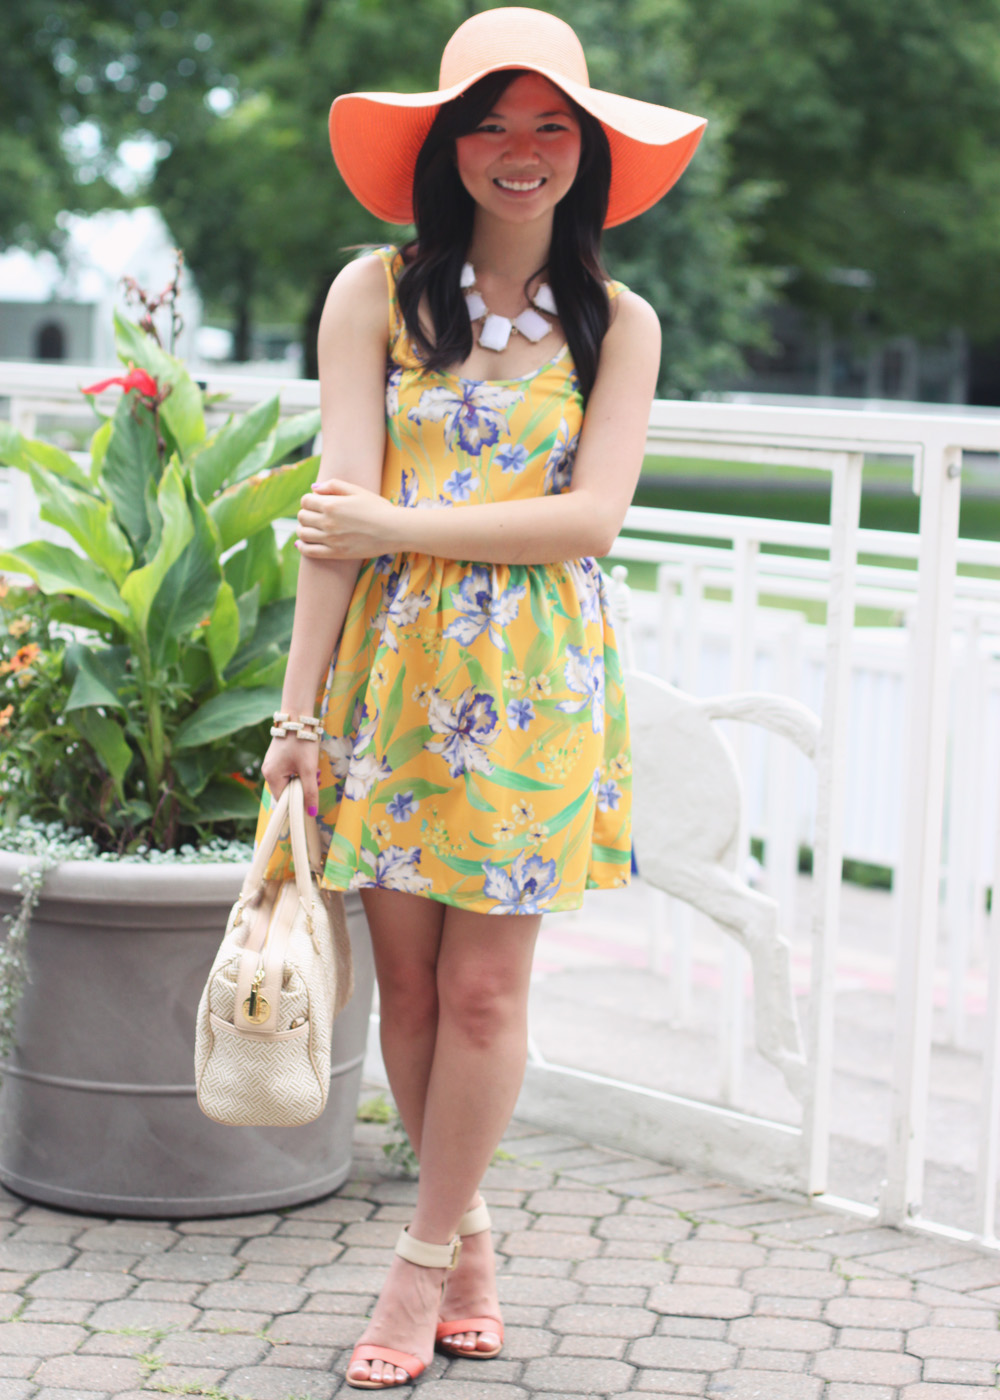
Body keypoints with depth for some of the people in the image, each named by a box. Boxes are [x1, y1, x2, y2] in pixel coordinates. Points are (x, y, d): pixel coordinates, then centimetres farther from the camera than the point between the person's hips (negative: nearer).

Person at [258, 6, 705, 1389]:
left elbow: (592, 514, -7)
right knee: (407, 979, 5)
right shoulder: (376, 294, 2)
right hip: (390, 667, 0)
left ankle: (427, 1258, 17)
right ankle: (468, 1232, 26)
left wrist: (405, 527, -13)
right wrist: (299, 707, -9)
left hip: (532, 686, 0)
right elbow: (341, 512, -5)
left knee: (485, 987, 1)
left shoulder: (617, 323, 4)